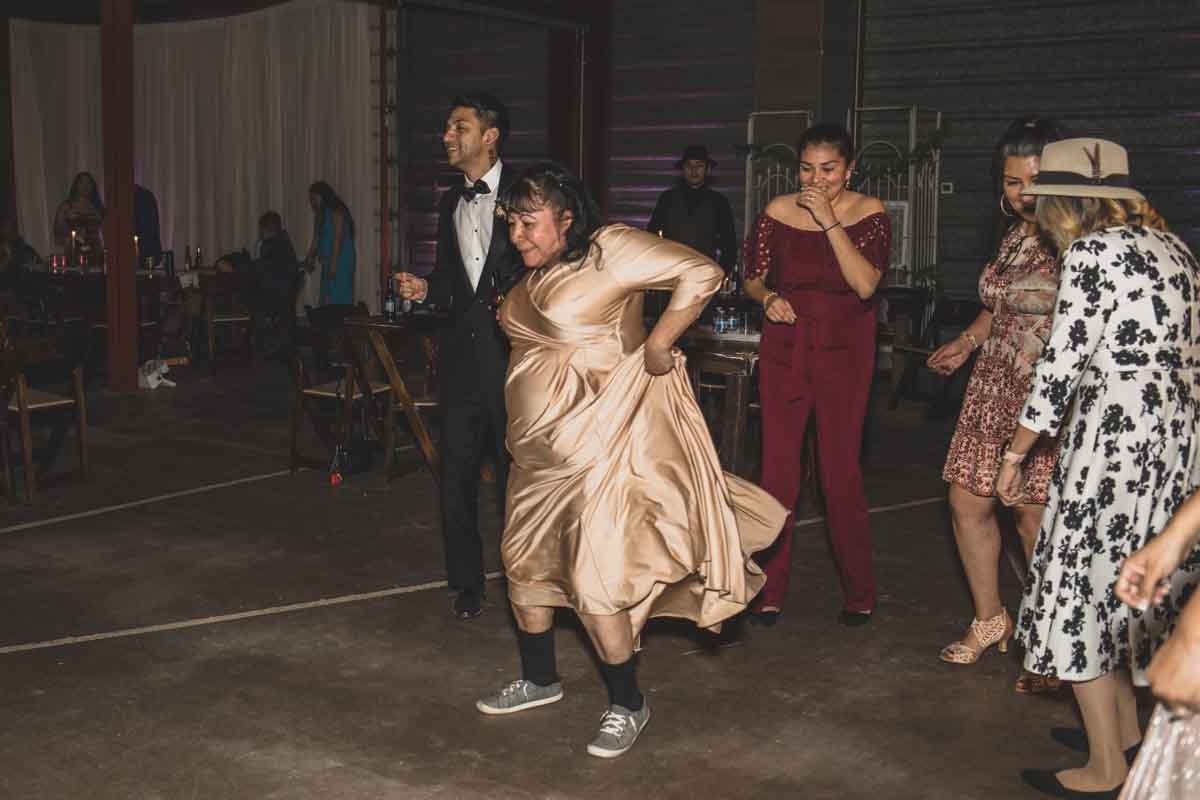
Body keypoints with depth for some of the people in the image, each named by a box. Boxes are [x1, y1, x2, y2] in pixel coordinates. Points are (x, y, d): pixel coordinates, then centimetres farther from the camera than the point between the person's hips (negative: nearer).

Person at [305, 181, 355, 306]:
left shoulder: (337, 212, -8)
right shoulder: (319, 215, 18)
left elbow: (338, 239, -15)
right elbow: (316, 241, 18)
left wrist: (333, 263, -21)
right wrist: (309, 259, 7)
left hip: (340, 261, -8)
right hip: (327, 262, 8)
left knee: (338, 299, -12)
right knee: (326, 297, 3)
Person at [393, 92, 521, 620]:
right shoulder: (451, 203, 15)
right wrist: (424, 289, 3)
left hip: (513, 352, -6)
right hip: (462, 353, 6)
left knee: (515, 472, 3)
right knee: (457, 472, 9)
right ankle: (467, 582, 22)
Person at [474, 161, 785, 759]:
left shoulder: (609, 250, -14)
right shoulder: (533, 277, 11)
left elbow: (702, 273, -19)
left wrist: (657, 345, -17)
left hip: (600, 445, -9)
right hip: (542, 451, 9)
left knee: (595, 580, -6)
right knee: (522, 562, 16)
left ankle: (627, 705, 12)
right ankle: (538, 679, 36)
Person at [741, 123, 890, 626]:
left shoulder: (869, 214, -3)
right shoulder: (779, 212, 1)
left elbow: (865, 284, -16)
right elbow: (752, 276, 10)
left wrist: (829, 222, -18)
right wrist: (767, 297, -12)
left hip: (844, 352, -1)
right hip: (784, 348, 2)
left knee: (842, 471, 0)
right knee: (777, 469, 1)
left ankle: (859, 592, 17)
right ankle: (770, 588, 13)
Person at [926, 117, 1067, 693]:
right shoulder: (1014, 237, 14)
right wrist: (967, 341, 17)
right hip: (994, 387, 8)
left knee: (1036, 516, -5)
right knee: (968, 501, 8)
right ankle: (989, 618, 28)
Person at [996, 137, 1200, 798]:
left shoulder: (1090, 252, -11)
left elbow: (1062, 363, -13)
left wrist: (1015, 453, -5)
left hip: (1117, 430, -9)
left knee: (1080, 582, 0)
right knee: (1131, 580, 21)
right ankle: (1124, 725, 34)